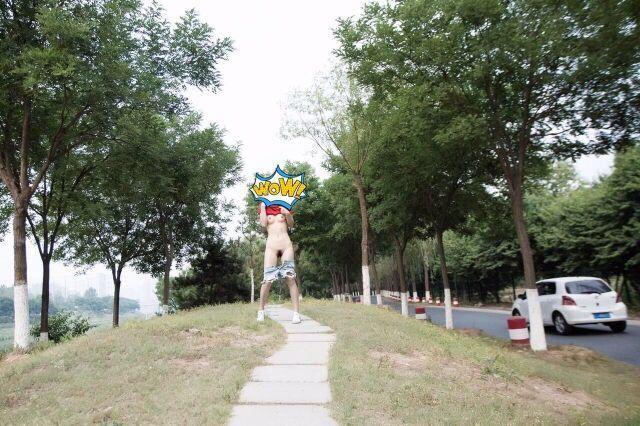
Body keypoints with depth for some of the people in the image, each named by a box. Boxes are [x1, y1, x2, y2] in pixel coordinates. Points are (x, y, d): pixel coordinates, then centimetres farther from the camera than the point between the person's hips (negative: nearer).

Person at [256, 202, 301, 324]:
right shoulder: (265, 210, 13)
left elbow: (291, 224, 8)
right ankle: (261, 310, 9)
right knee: (267, 279, -7)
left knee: (290, 278, -6)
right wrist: (263, 207, 1)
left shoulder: (283, 208, 15)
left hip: (286, 245, 1)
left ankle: (296, 312, -6)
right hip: (271, 246, -1)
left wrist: (287, 214, -9)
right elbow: (263, 224, -5)